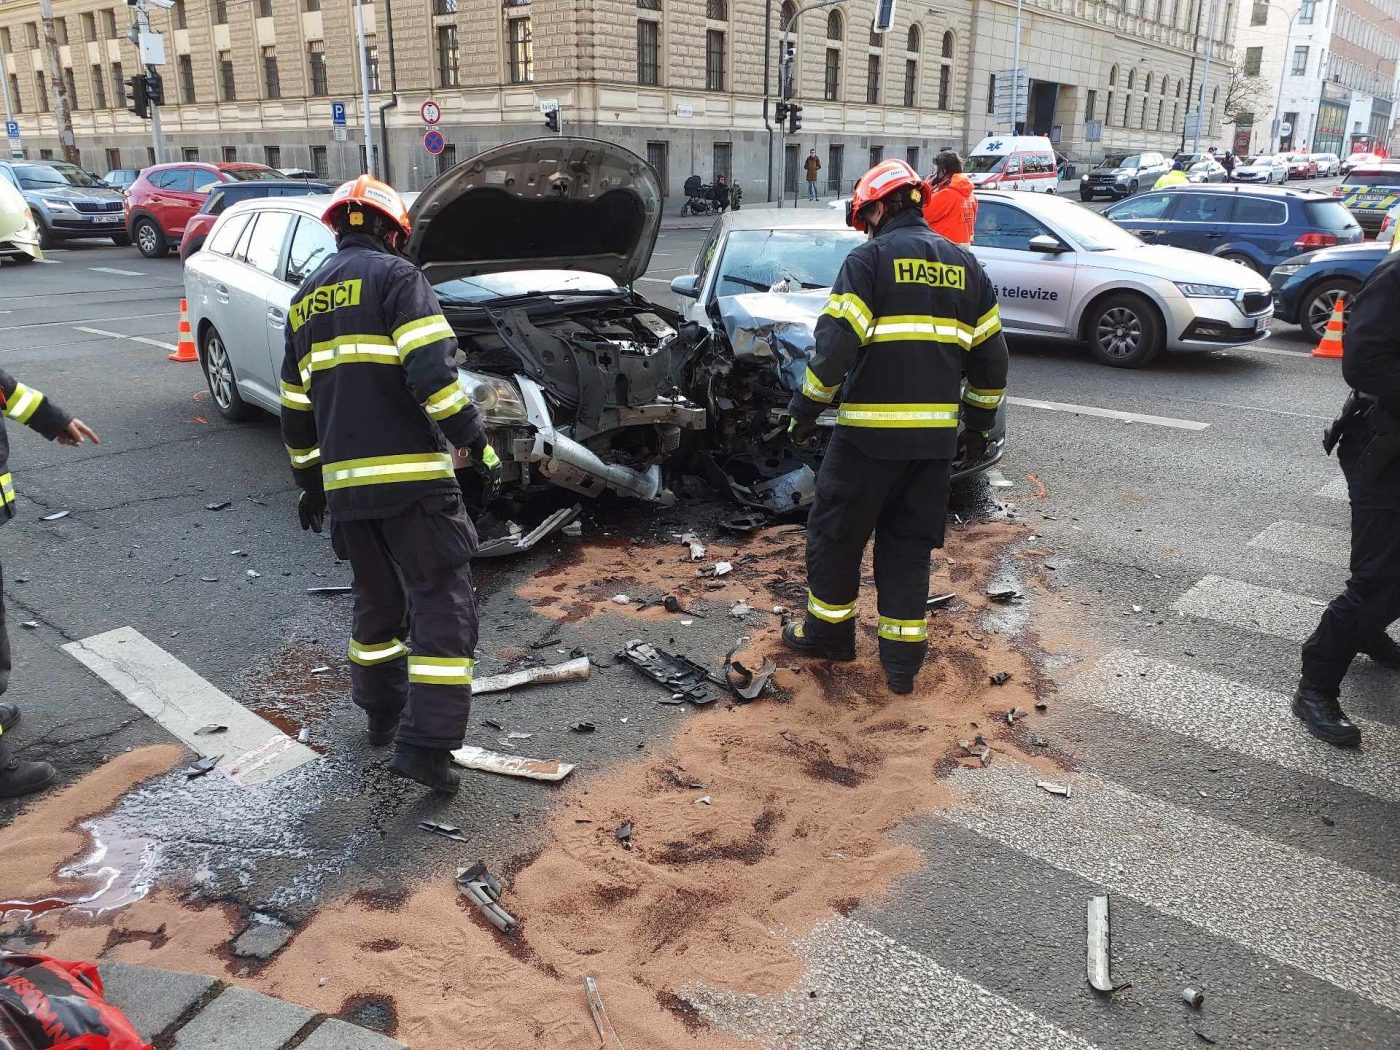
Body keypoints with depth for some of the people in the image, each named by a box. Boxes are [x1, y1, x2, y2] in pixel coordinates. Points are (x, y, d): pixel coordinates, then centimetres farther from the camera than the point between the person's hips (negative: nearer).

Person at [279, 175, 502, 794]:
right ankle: (425, 744, -6)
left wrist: (308, 480, 33)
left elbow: (296, 406, 24)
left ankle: (381, 713, 34)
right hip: (412, 475, -7)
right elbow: (431, 370, -17)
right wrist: (476, 442, -12)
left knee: (378, 597, 23)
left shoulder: (306, 300, 20)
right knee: (442, 604, -2)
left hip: (344, 481, 7)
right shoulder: (395, 276, -3)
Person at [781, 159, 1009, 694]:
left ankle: (828, 632, 25)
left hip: (869, 432, -5)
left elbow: (836, 343, -14)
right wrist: (979, 424, 23)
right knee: (909, 545, 13)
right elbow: (991, 354, 14)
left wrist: (805, 410, -4)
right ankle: (903, 660, 16)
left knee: (836, 534, 12)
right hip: (935, 437, 6)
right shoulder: (965, 265, 12)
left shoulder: (870, 258, -6)